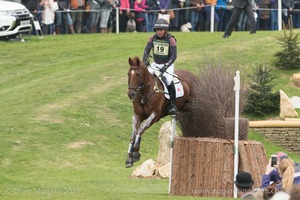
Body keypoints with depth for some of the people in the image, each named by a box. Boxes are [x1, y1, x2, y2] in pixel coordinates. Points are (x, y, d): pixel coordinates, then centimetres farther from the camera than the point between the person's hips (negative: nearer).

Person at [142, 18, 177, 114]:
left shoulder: (171, 40, -15)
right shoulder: (153, 38, -3)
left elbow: (174, 55, -20)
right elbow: (147, 50, -9)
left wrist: (166, 66, -33)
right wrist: (145, 60, -28)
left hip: (168, 64, -5)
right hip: (155, 64, 5)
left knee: (168, 81, -28)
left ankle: (173, 104, -16)